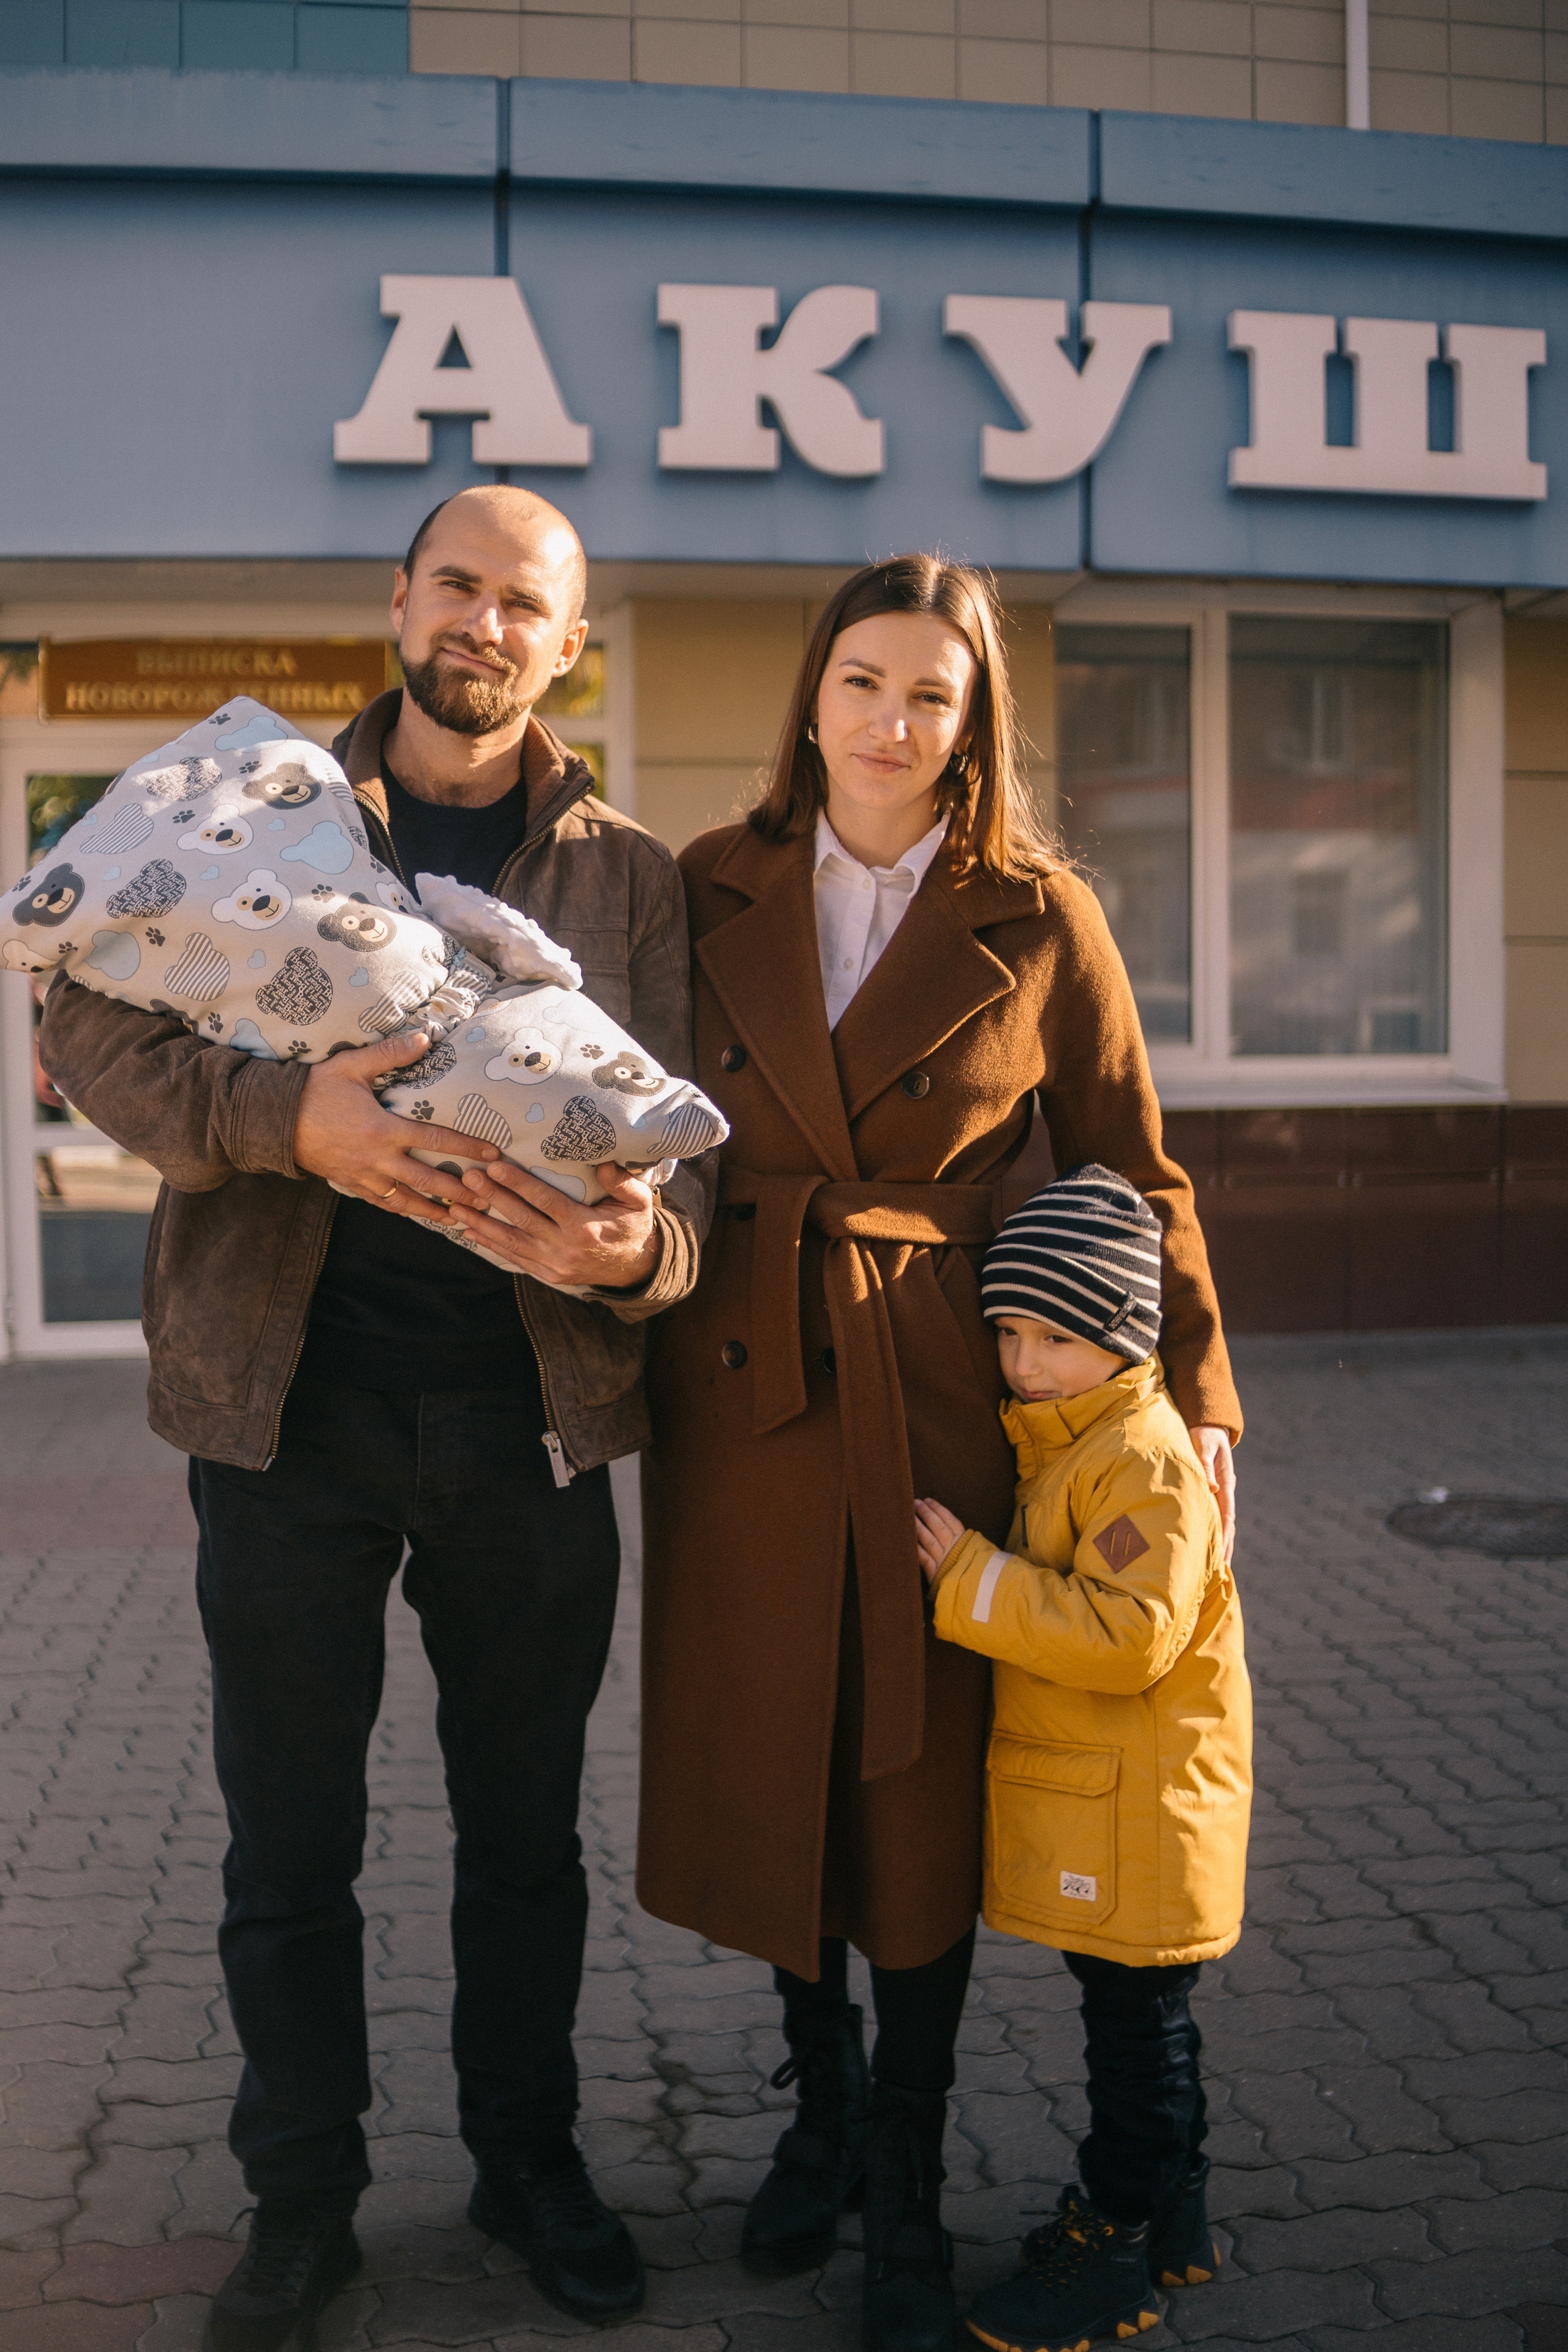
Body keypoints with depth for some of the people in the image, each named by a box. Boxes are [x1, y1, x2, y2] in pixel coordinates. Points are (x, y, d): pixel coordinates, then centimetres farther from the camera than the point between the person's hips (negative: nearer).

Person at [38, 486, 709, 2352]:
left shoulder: (629, 874, 7)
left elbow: (675, 1138, 0)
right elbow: (87, 1022, -6)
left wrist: (642, 1249, -24)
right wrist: (286, 1115, -25)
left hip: (529, 1411, 1)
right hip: (291, 1396, -1)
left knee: (526, 1830, 14)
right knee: (288, 1840, 10)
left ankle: (527, 2159, 35)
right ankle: (301, 2199, 30)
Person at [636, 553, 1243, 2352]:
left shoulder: (1039, 923, -1)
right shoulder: (712, 893, 4)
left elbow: (1133, 1174, 5)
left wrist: (1195, 1392, 1)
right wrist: (637, 1347, -1)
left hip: (938, 1396, -2)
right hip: (743, 1387, 2)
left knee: (921, 1784, 6)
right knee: (770, 1767, 12)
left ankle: (904, 2196, 22)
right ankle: (819, 2104, 36)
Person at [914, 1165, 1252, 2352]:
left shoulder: (1147, 1461, -22)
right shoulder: (1059, 1444, 10)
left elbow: (1128, 1634, -31)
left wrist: (975, 1578, -28)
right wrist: (972, 1571, 11)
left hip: (1136, 1810, -10)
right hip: (1082, 1796, 10)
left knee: (1135, 2018, 3)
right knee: (1137, 2013, 20)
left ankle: (1113, 2252, 16)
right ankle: (1173, 2214, 35)